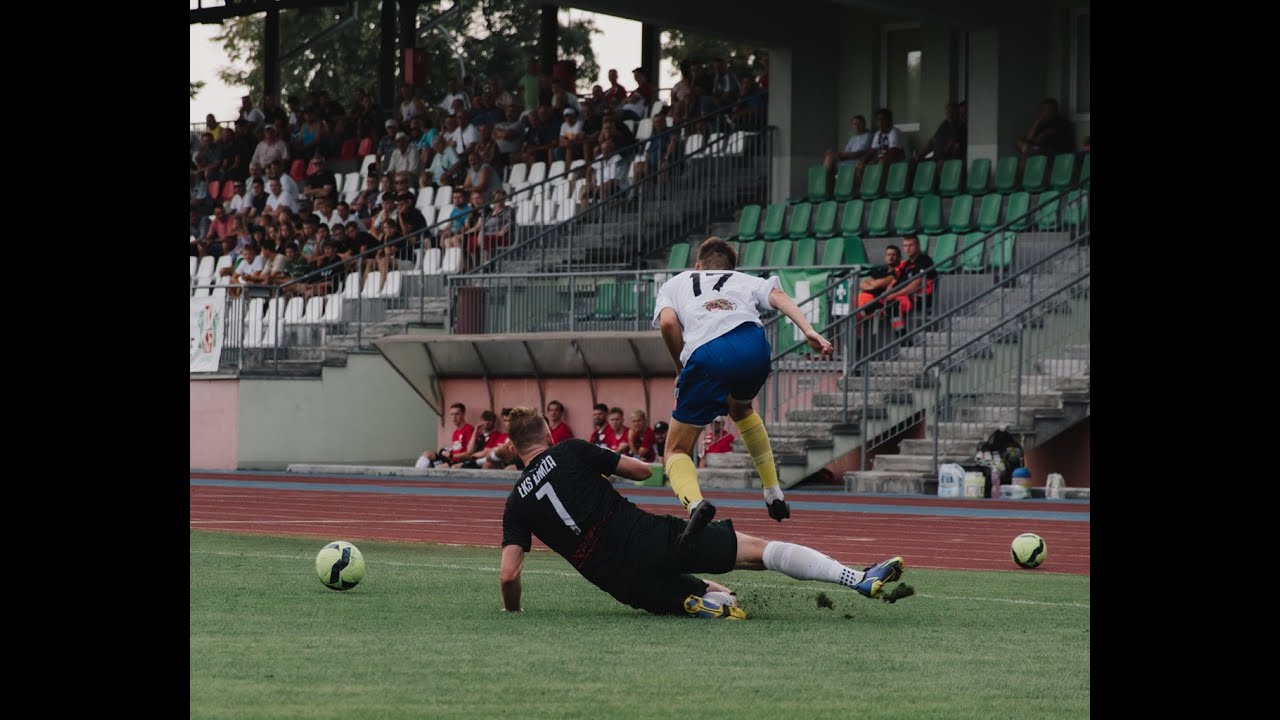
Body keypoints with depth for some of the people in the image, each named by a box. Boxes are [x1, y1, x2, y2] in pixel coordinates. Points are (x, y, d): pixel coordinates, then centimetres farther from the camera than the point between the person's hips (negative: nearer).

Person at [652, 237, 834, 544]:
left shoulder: (674, 283, 33)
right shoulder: (746, 280, 36)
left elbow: (667, 322, 10)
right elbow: (779, 297, 13)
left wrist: (682, 367, 21)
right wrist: (809, 331, -1)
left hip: (705, 355, -3)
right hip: (753, 344, 3)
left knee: (677, 450, 8)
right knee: (740, 408, 39)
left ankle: (694, 502, -24)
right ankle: (774, 493, 35)